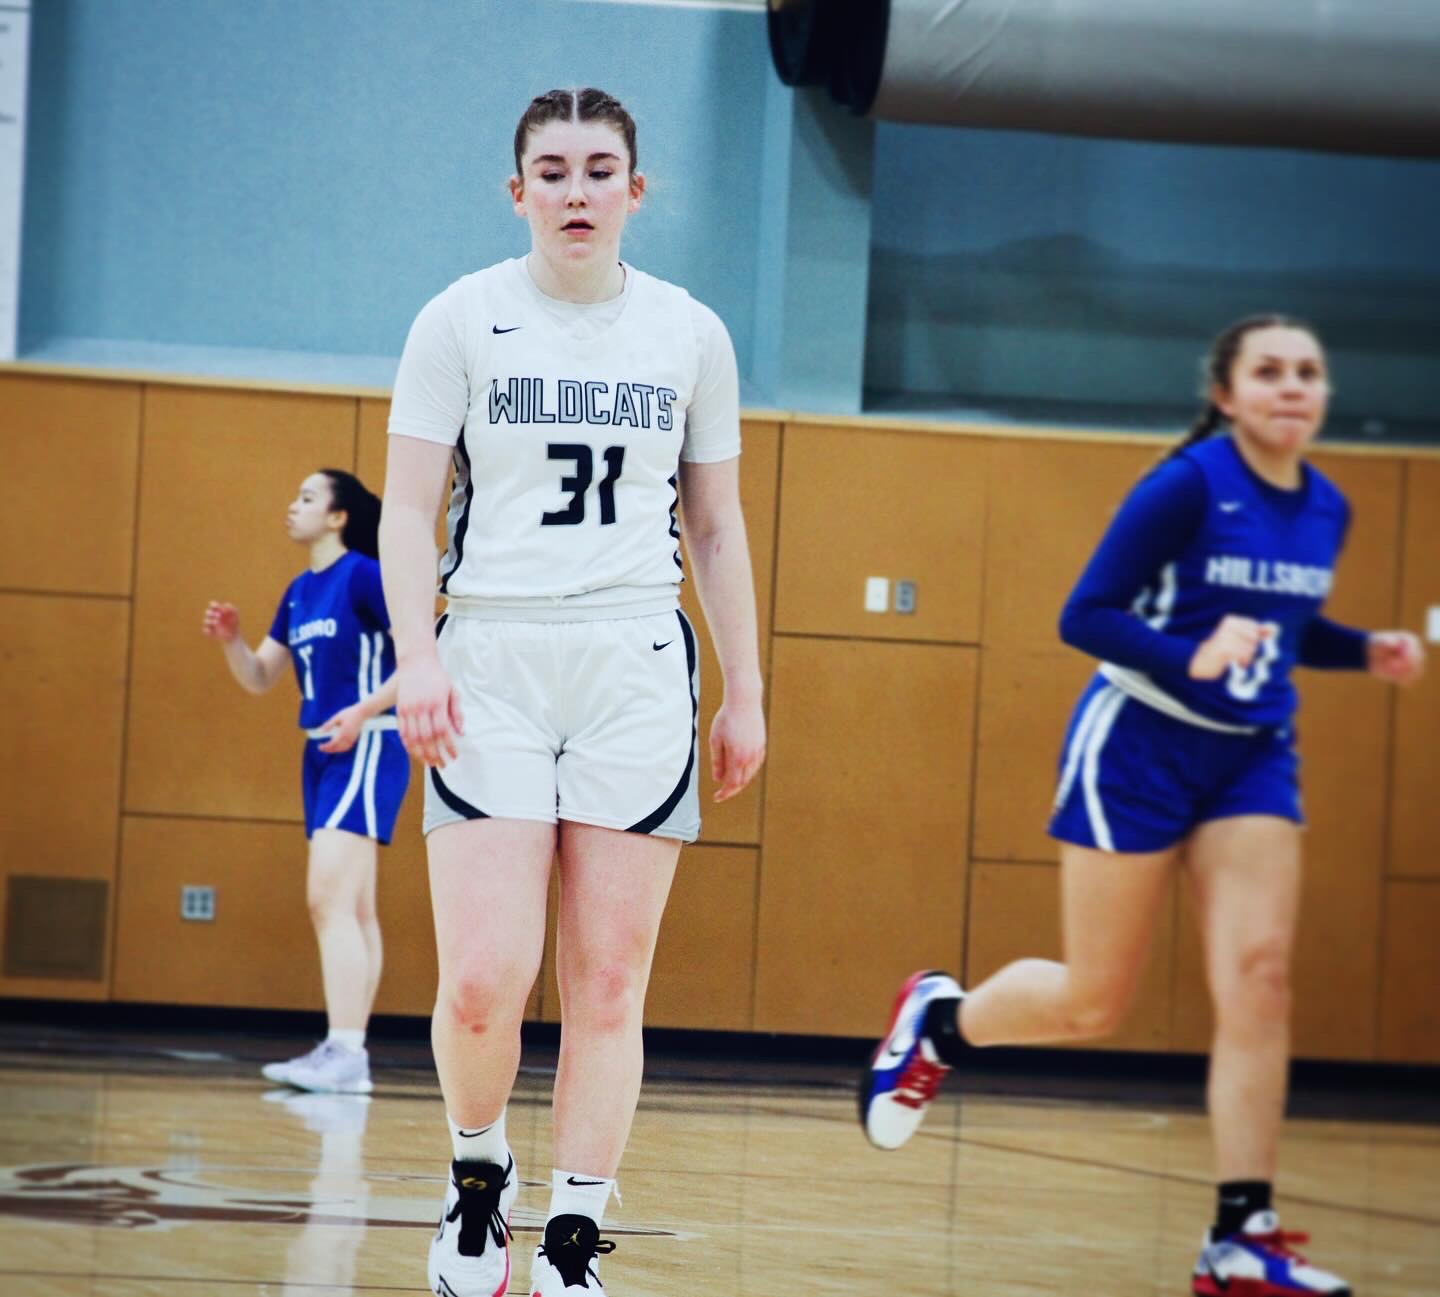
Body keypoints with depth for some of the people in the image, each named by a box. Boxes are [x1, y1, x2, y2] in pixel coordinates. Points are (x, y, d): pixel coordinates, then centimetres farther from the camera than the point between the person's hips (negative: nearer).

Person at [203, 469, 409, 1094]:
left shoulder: (365, 576, -11)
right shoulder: (299, 592, 14)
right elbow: (258, 678, 17)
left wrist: (364, 710, -24)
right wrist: (230, 641, -3)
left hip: (367, 749, -9)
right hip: (322, 752, 9)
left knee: (329, 897, -18)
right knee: (353, 908, 11)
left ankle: (343, 1052, -22)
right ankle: (348, 1057, 13)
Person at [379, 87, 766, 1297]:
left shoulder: (691, 334, 9)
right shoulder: (462, 320, 2)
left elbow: (717, 528, 15)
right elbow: (409, 509, 0)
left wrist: (746, 694, 12)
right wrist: (419, 658, -13)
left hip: (636, 667, 2)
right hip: (492, 663, -2)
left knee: (608, 985, -1)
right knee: (483, 980, -12)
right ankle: (478, 1174, 16)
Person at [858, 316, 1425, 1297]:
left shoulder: (1326, 510, 4)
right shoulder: (1188, 486, -16)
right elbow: (1085, 616, -16)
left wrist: (1365, 653, 1)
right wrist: (1192, 659, -30)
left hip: (1252, 760, 5)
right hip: (1139, 746, -5)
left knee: (1259, 975, -11)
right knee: (1093, 1003, 1)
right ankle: (937, 1019, 33)